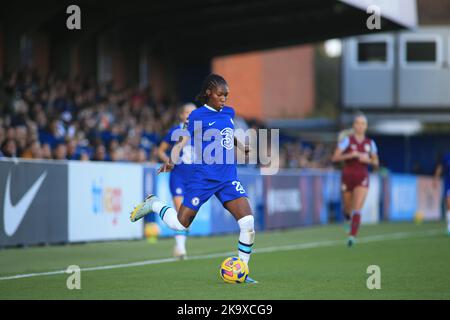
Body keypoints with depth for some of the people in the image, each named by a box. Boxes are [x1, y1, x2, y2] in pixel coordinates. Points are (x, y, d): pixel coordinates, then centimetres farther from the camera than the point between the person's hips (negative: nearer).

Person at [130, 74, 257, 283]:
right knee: (181, 224, 0)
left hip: (228, 179, 5)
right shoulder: (198, 116, -6)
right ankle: (154, 205, 31)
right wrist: (171, 162, -20)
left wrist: (241, 147, 24)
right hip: (203, 178, -5)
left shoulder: (229, 113, 12)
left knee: (248, 223, -11)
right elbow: (183, 141, -8)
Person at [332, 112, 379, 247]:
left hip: (362, 179, 0)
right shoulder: (347, 140, -4)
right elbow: (335, 158, -11)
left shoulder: (370, 143, 5)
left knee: (357, 209, -16)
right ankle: (348, 216, 50)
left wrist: (368, 160, -8)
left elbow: (376, 163, 14)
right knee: (348, 208, 13)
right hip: (348, 176, 0)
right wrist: (350, 155, -23)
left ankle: (352, 236, -19)